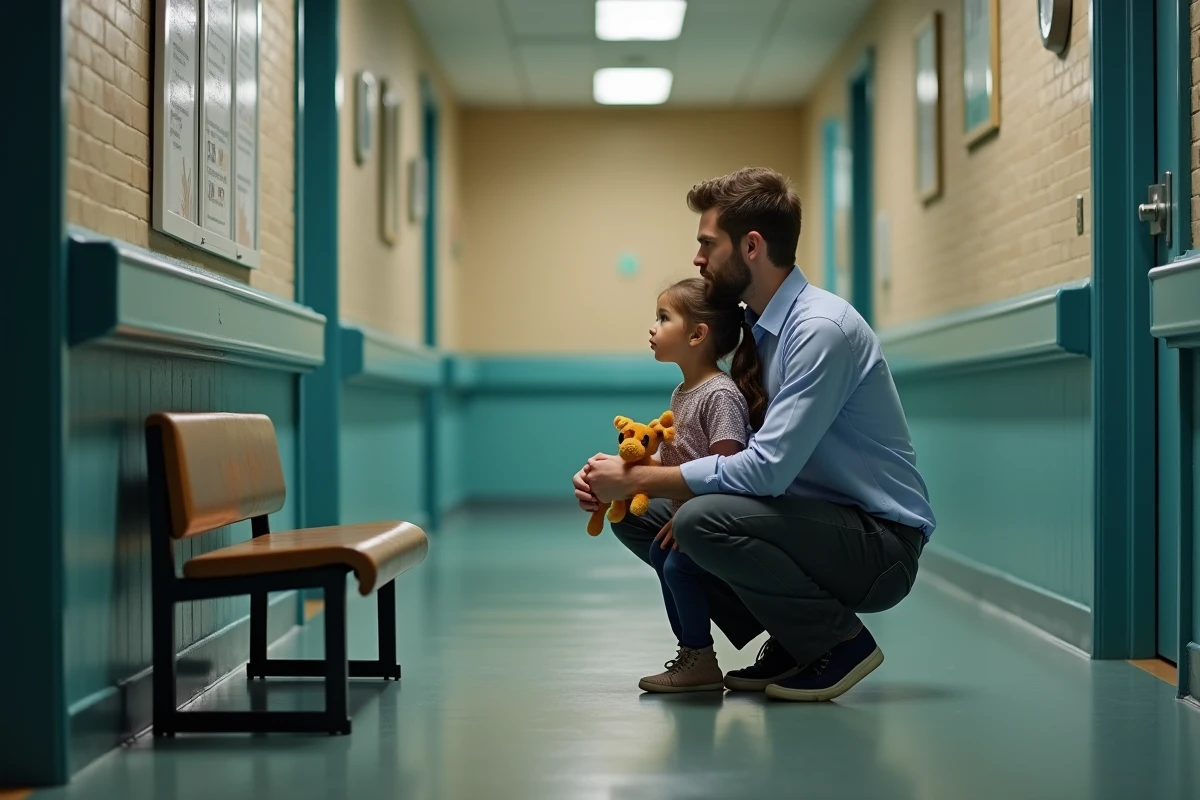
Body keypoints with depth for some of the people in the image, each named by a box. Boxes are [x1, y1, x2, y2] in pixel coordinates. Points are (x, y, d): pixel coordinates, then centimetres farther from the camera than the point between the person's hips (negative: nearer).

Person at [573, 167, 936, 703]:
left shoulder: (822, 329, -21)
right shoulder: (751, 328, 8)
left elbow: (766, 469, -28)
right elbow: (722, 448, 12)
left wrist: (635, 480, -20)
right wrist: (618, 478, -5)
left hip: (880, 545, -9)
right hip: (819, 520, 9)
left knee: (702, 519, -30)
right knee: (638, 516, 3)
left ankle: (842, 643, -9)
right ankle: (791, 645, 8)